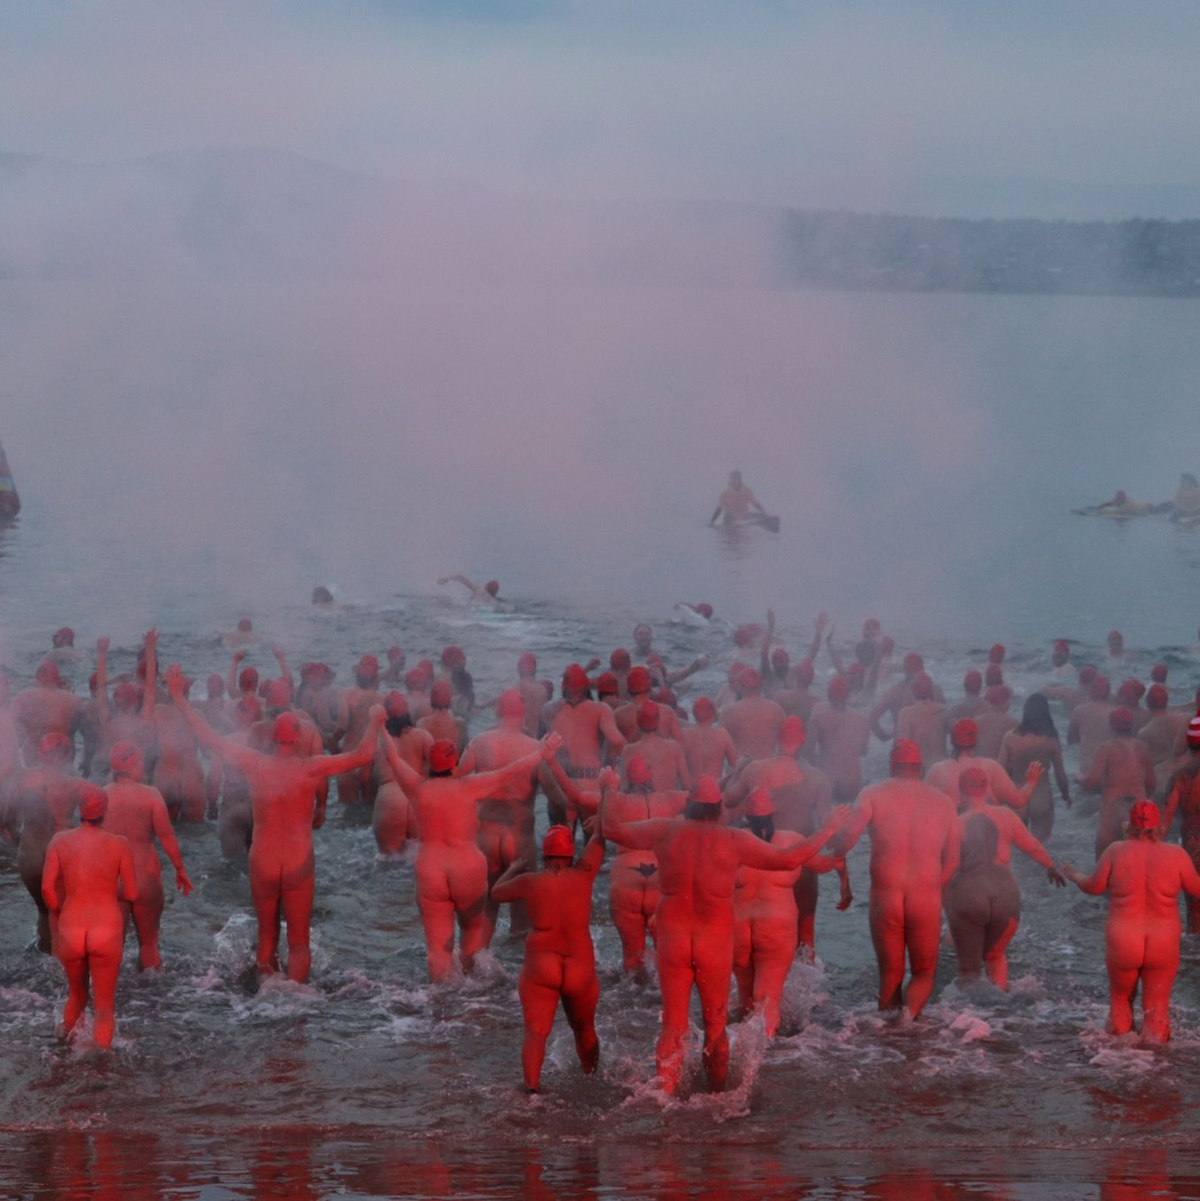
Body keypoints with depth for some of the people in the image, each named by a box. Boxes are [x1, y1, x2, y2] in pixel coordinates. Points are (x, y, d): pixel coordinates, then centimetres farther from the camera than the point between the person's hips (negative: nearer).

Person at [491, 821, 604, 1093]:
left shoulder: (529, 882, -4)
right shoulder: (583, 876, -2)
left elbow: (497, 892, 16)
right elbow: (599, 838, 14)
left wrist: (514, 869, 34)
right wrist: (598, 824, 37)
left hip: (539, 968, -2)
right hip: (581, 969, 2)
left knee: (536, 1031, -10)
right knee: (584, 1029, 22)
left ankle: (531, 1085, -28)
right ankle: (591, 1077, 37)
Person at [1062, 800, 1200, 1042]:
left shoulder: (1116, 852, -8)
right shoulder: (1176, 855, -8)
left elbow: (1094, 887, 2)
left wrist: (1074, 876, 23)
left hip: (1122, 943, 0)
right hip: (1163, 946, 0)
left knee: (1121, 999, 23)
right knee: (1157, 1005, 11)